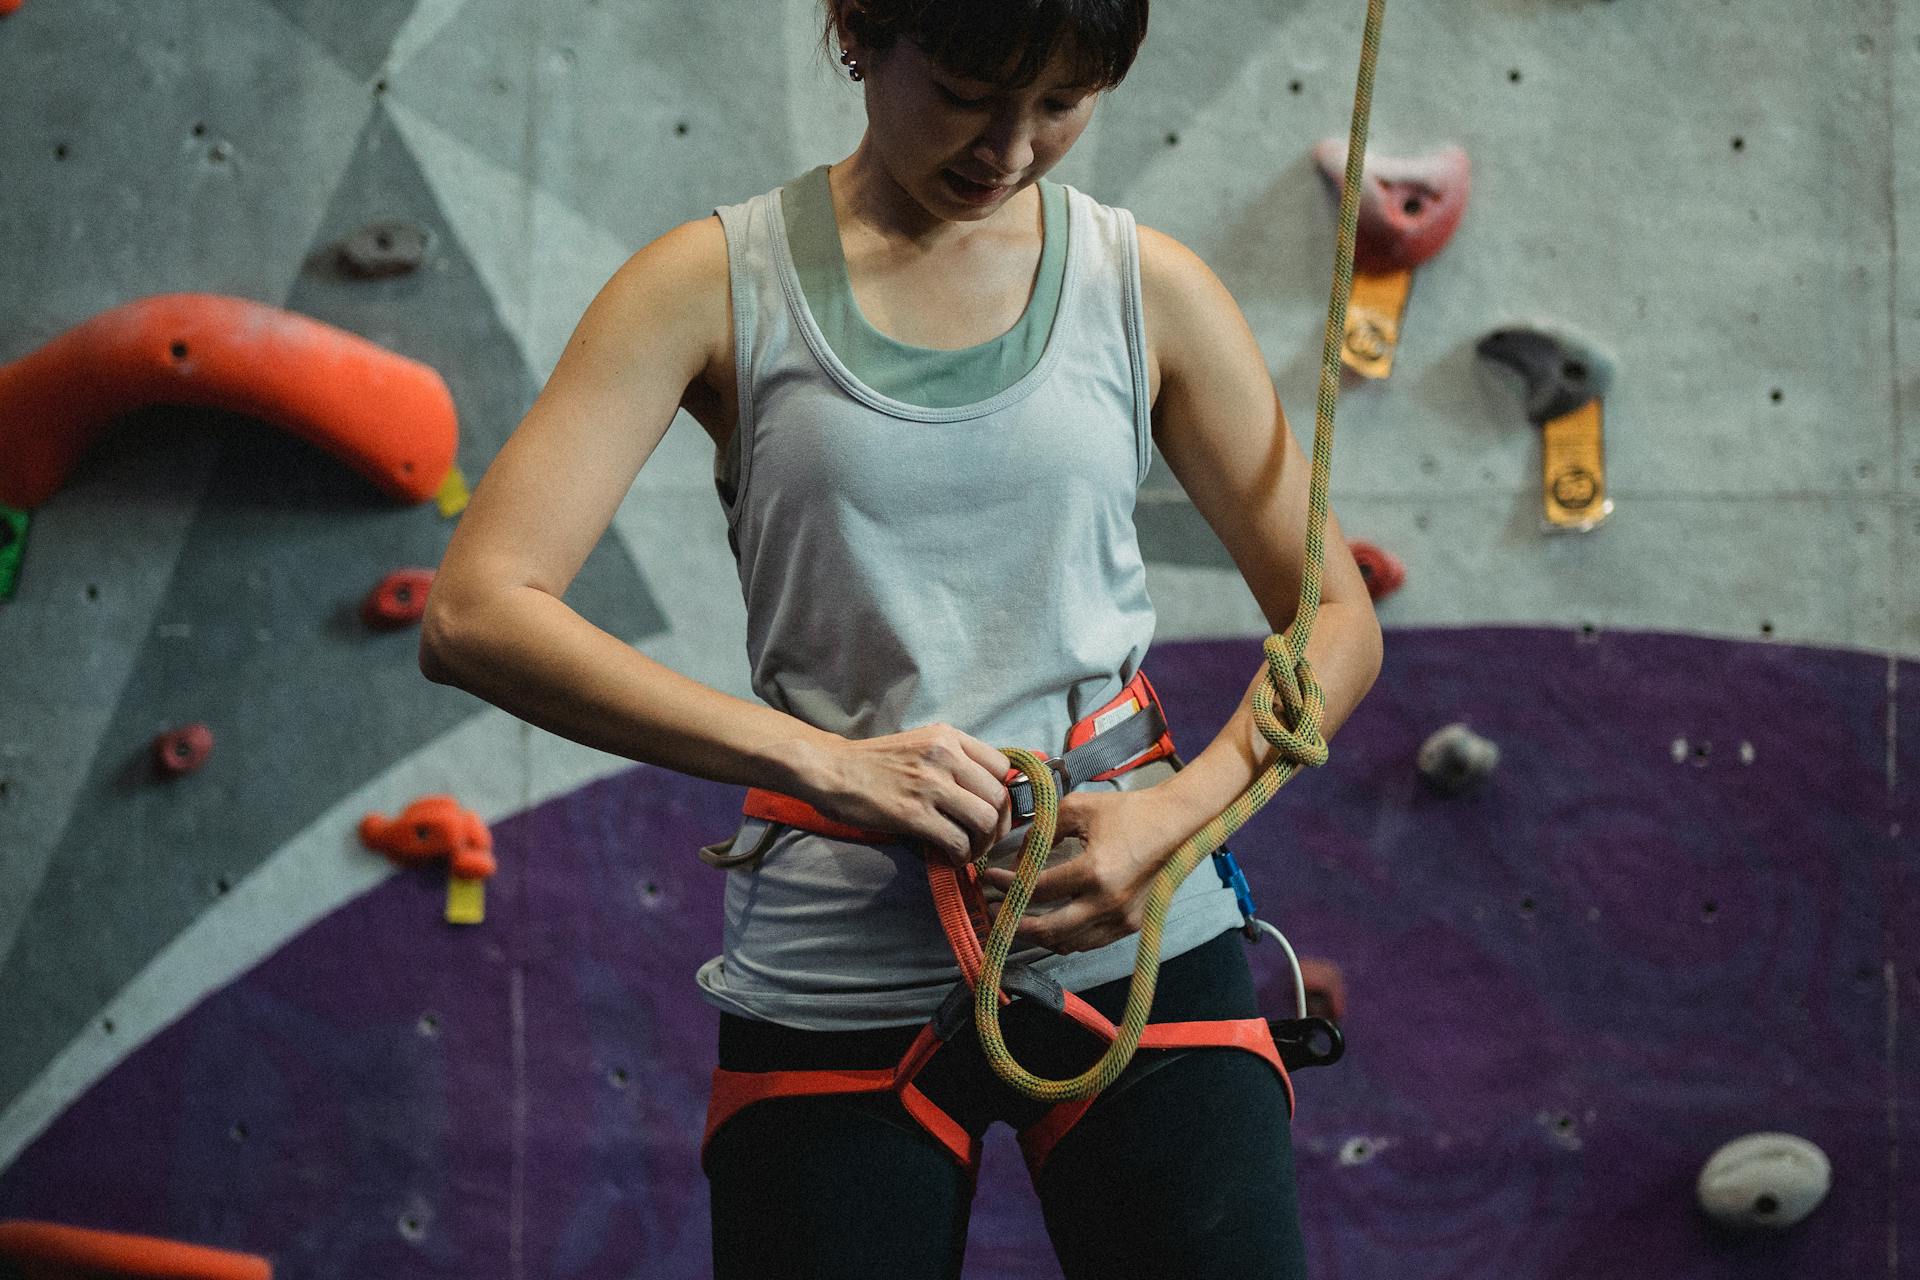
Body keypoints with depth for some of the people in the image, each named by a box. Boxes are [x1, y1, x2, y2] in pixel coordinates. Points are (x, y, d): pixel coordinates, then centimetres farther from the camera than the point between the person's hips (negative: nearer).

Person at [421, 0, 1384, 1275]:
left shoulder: (1146, 288, 5)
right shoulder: (720, 284, -1)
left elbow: (1338, 620, 10)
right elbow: (475, 614, -11)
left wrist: (1177, 814, -9)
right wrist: (819, 757, -20)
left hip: (1135, 946, 1)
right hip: (837, 980, -1)